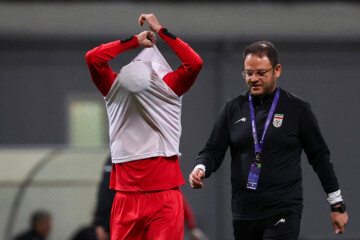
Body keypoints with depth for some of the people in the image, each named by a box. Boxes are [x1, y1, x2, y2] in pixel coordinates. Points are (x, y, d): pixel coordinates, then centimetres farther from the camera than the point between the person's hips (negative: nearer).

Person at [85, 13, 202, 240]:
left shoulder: (169, 87, 1)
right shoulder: (115, 88, 4)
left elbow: (195, 63, -14)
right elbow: (93, 58, -10)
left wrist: (161, 30, -8)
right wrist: (134, 41, -3)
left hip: (165, 195, -2)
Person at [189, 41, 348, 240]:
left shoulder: (297, 109, 2)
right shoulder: (233, 109, 10)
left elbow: (319, 156, 7)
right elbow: (214, 150, 9)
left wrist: (337, 204, 7)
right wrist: (200, 169, -15)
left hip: (283, 215, -4)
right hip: (244, 214, 4)